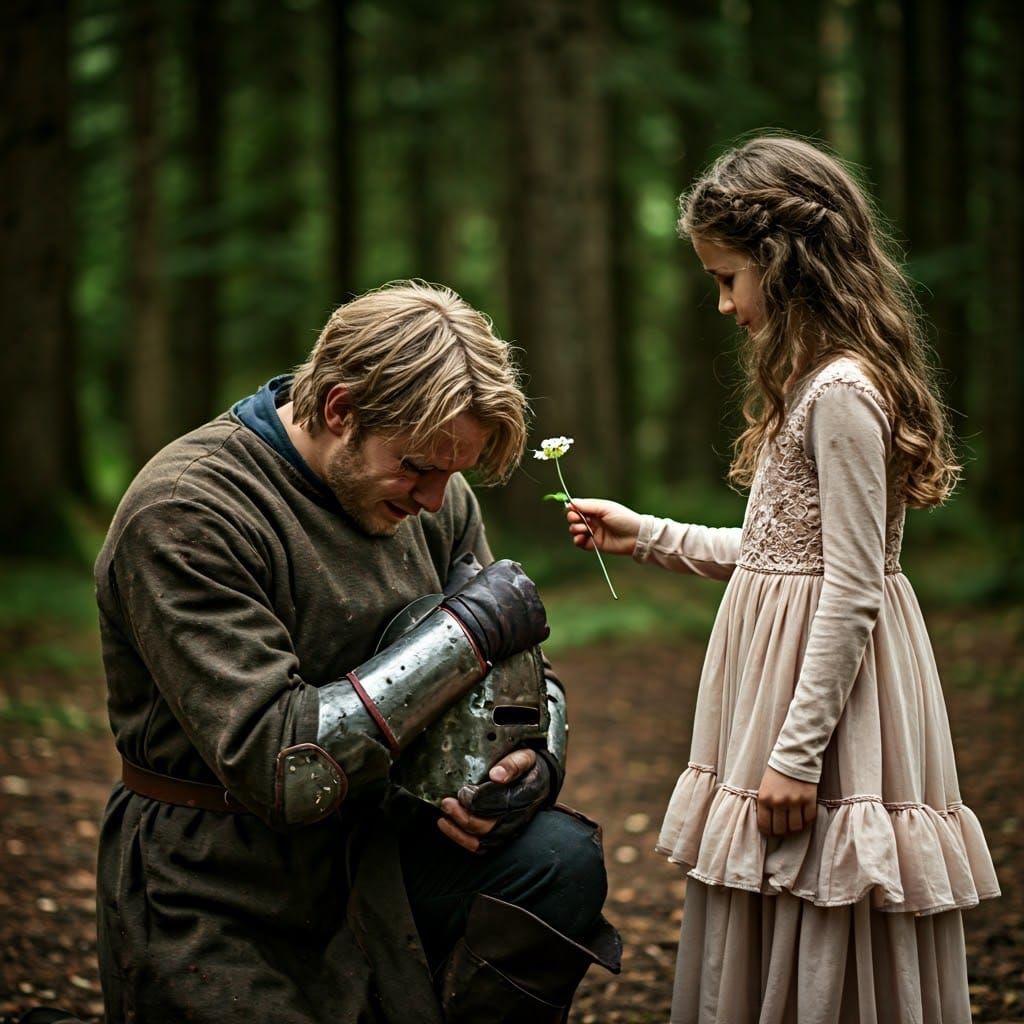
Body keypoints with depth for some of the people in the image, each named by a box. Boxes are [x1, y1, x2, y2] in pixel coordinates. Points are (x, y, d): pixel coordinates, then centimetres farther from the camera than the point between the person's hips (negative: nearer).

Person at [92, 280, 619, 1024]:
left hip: (374, 849, 6)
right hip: (233, 915, -6)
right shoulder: (186, 515, -20)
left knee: (562, 857, -18)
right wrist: (469, 629, -25)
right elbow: (279, 770, -28)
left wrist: (533, 761, -13)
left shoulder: (433, 496, 2)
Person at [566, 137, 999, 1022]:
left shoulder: (841, 394, -18)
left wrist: (799, 752, -20)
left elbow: (851, 589, -21)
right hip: (782, 657, 10)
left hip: (830, 673, -10)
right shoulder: (816, 384, 13)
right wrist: (648, 537, 19)